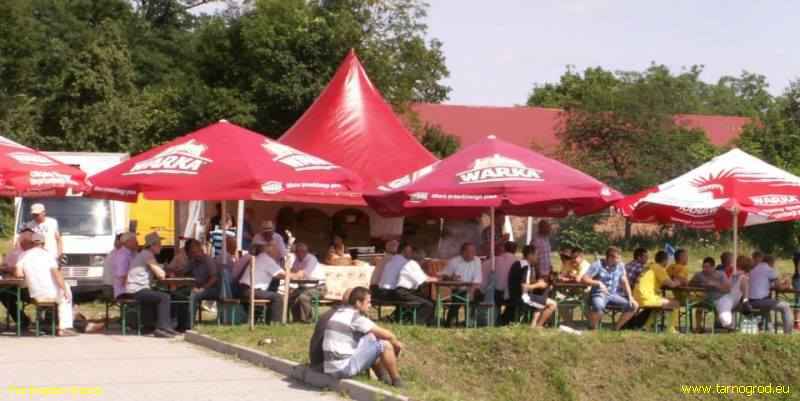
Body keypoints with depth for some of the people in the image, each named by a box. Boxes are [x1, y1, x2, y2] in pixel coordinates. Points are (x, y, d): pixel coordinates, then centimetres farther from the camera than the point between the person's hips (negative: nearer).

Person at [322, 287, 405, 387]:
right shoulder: (356, 317, -13)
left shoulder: (340, 312, 13)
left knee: (371, 338, 23)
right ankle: (397, 382, 9)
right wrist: (396, 343, 10)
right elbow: (386, 334, -10)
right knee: (385, 345, -6)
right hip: (344, 368, -9)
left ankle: (383, 377, 25)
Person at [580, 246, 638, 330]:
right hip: (599, 294, -6)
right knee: (599, 307, -40)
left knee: (633, 305, -11)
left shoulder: (620, 266, 5)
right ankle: (592, 329, -14)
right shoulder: (598, 265, -9)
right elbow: (583, 279, -13)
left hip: (613, 295, 6)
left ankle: (617, 328, 1)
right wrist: (598, 283, -25)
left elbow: (624, 282, 11)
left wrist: (630, 297, -2)